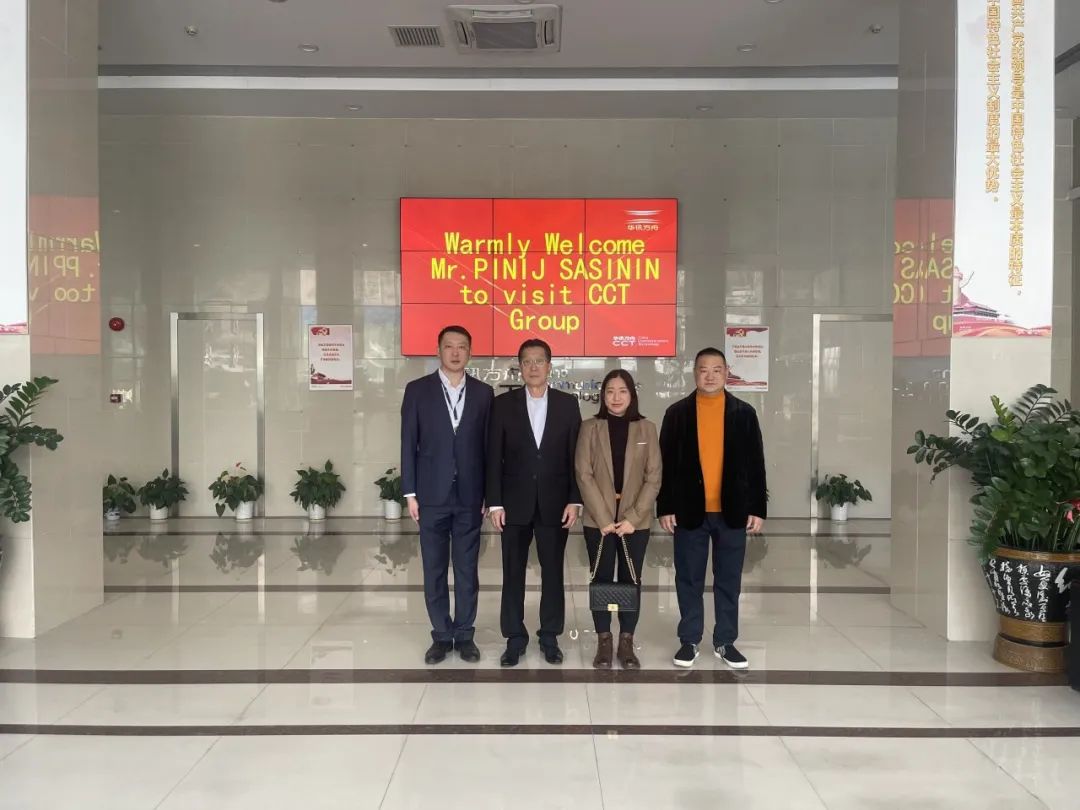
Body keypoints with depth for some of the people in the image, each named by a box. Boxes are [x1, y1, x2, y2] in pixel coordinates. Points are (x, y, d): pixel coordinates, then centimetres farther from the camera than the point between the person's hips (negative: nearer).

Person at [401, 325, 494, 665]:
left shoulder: (483, 392, 4)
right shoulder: (417, 390, 1)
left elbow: (488, 445, 4)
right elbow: (409, 443, 0)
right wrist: (410, 492, -4)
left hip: (470, 495, 1)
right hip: (432, 494, 0)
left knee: (467, 569, 7)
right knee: (434, 569, 6)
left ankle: (464, 634, 18)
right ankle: (441, 635, 18)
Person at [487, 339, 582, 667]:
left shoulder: (567, 403, 4)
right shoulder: (503, 403, 2)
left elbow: (575, 456, 2)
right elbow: (494, 457, 0)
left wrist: (575, 500, -5)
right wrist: (494, 502, -6)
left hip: (554, 503, 0)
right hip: (515, 502, 0)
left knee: (552, 572, 7)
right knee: (513, 573, 6)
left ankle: (550, 637, 19)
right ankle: (515, 638, 17)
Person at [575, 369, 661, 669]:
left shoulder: (646, 428, 3)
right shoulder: (590, 427, 0)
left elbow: (654, 478, -1)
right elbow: (584, 475, -4)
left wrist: (632, 517, -10)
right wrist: (603, 518, -12)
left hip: (636, 519, 1)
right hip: (598, 519, 0)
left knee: (631, 580, 5)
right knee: (601, 579, 5)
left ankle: (627, 642, 14)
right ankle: (603, 641, 14)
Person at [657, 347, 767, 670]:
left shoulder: (744, 413, 3)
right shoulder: (677, 413, 2)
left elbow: (755, 463, 4)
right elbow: (666, 463, 1)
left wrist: (757, 508, -1)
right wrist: (665, 507, -4)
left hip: (732, 510, 1)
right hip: (689, 509, 0)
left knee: (729, 580, 8)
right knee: (689, 580, 7)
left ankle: (725, 642, 20)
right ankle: (689, 640, 19)